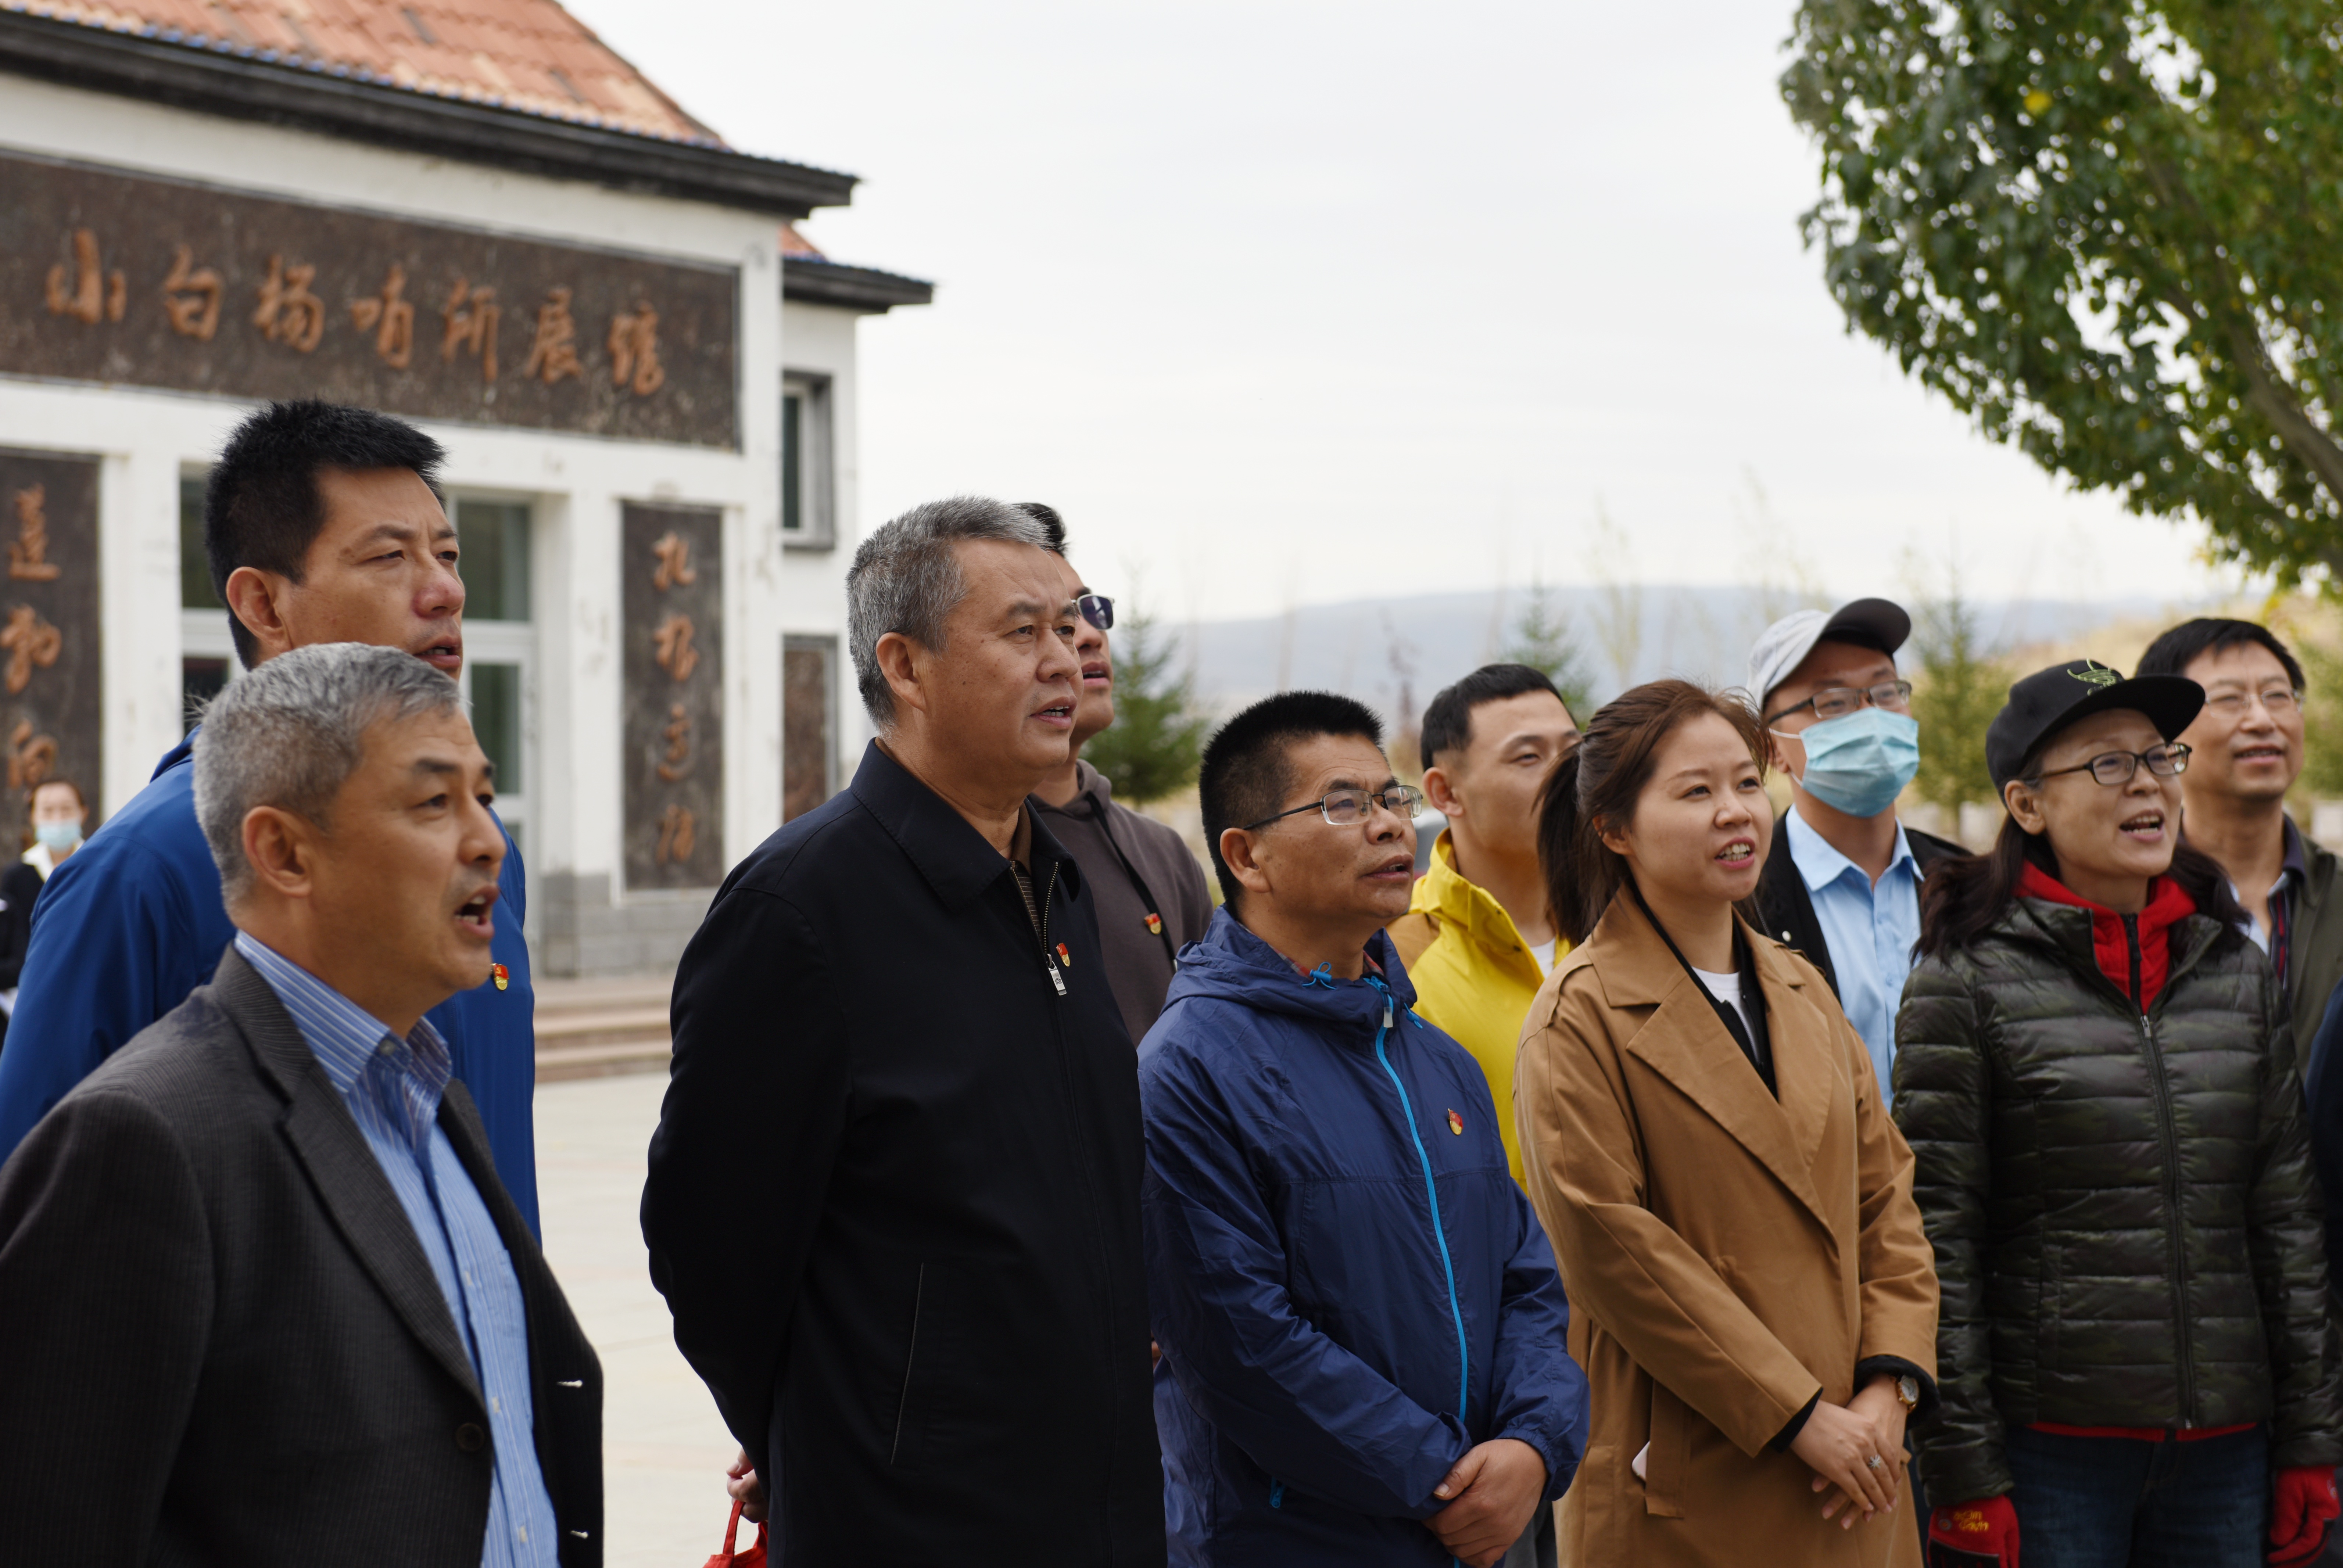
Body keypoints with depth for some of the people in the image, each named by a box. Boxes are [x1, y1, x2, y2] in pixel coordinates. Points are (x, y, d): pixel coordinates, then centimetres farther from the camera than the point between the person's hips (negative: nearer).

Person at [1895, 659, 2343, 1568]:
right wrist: (1965, 1470, -9)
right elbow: (1936, 1240, -7)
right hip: (2052, 1447, -4)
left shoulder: (2234, 968, 9)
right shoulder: (1969, 979, -5)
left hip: (2224, 1444, 4)